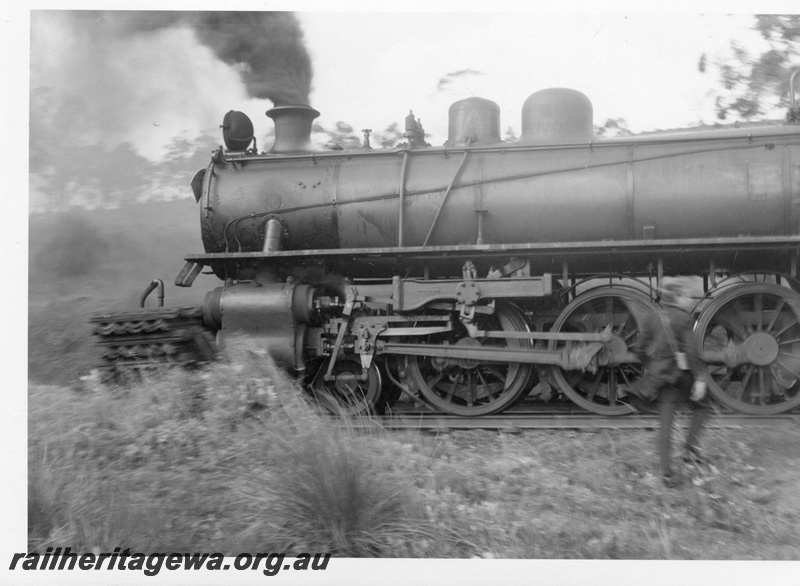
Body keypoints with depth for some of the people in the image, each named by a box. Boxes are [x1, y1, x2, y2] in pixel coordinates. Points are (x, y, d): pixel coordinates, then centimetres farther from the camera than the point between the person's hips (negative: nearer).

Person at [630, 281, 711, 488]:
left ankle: (667, 472, 4)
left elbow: (640, 350, 9)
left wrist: (651, 369, 23)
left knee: (665, 424, 6)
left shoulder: (652, 319, 8)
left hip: (661, 376, 5)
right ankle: (691, 446, 4)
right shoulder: (684, 319, -8)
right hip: (682, 372, -5)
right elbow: (691, 351, -16)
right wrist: (700, 378, -15)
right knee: (701, 406, 21)